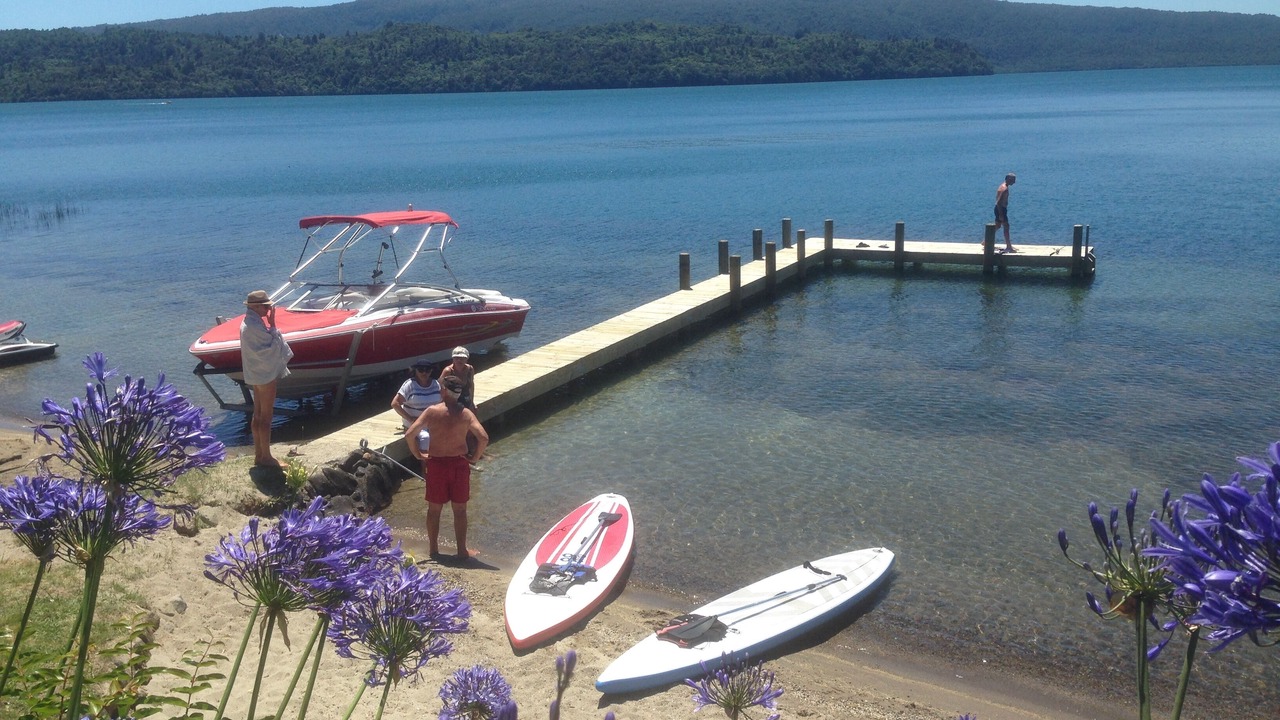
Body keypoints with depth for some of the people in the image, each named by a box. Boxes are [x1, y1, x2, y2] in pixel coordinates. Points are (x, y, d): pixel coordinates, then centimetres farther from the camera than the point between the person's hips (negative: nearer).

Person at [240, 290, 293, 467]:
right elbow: (273, 346, -20)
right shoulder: (255, 326, -24)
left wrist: (269, 326, 6)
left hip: (256, 374, 10)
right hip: (265, 375, -10)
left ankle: (259, 455, 22)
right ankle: (266, 457, 5)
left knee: (258, 416, 15)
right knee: (266, 417, -2)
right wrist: (273, 324, -16)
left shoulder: (248, 323, 8)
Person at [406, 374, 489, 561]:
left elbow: (410, 433, -13)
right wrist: (475, 457, -4)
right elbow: (483, 438, -18)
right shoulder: (465, 413, -8)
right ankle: (462, 550, 18)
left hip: (436, 463, 0)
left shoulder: (432, 411, -8)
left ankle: (433, 548, 23)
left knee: (434, 509, 14)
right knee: (460, 510, 12)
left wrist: (418, 454, -1)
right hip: (459, 463, 0)